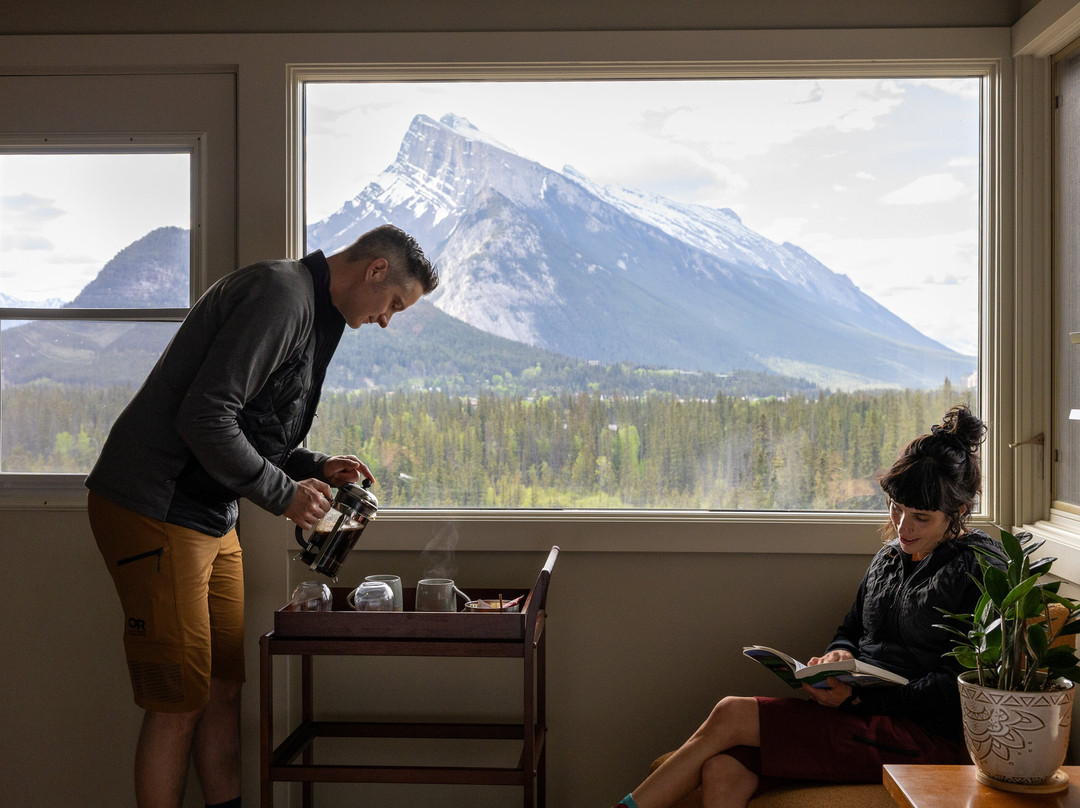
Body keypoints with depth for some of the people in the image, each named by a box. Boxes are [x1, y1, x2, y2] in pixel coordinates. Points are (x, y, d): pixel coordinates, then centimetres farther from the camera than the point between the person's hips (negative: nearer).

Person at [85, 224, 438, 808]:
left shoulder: (314, 315, 17)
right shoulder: (280, 294, -17)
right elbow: (204, 418, -24)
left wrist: (314, 467, 7)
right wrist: (284, 492, -15)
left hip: (211, 519, 10)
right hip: (152, 512, -10)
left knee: (225, 686, 11)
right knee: (179, 703, -5)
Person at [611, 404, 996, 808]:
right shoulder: (890, 556, 19)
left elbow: (957, 692, -11)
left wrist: (858, 697, -18)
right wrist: (840, 655, 3)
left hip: (924, 738, -7)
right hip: (860, 717, 7)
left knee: (732, 715, -20)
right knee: (722, 770, -23)